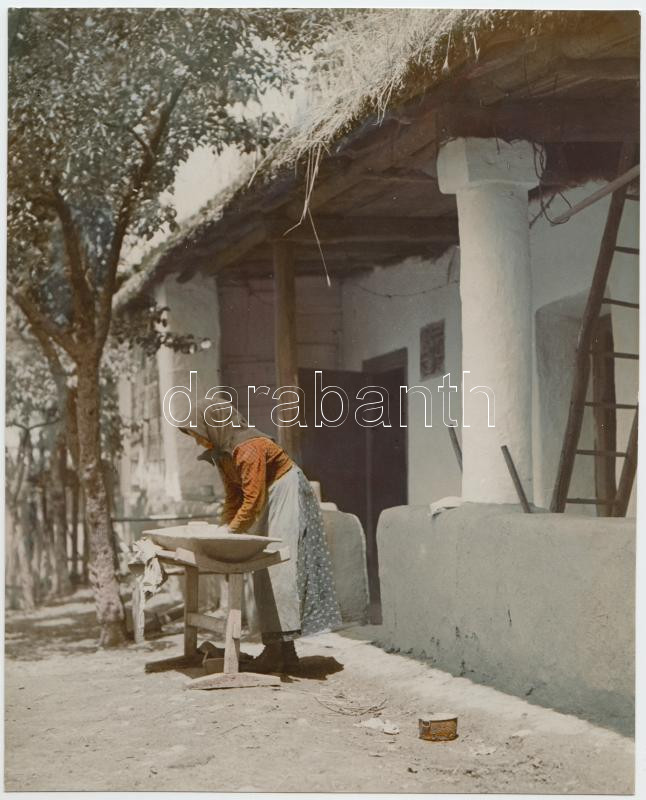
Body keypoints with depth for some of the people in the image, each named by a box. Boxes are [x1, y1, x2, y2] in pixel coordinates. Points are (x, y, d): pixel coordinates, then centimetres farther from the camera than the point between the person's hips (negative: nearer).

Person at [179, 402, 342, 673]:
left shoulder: (248, 448, -24)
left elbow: (253, 499, -25)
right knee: (264, 574, 6)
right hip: (268, 502, 10)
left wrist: (232, 532, -17)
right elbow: (233, 497, 11)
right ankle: (282, 650, 9)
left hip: (287, 498, -10)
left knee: (278, 571, -13)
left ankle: (280, 649, -12)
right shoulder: (222, 453, 6)